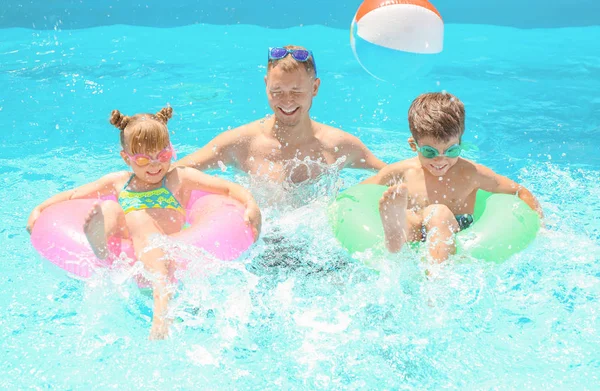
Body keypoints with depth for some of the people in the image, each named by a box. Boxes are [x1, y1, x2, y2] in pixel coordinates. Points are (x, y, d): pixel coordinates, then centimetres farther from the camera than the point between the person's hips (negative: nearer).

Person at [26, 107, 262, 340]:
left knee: (141, 222, -32)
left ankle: (162, 299, -54)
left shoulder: (179, 178, 15)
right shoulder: (118, 182, 26)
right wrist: (39, 209, 19)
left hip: (166, 253, -3)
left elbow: (230, 188, 8)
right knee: (106, 209, -16)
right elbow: (73, 195, 31)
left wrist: (251, 206, -10)